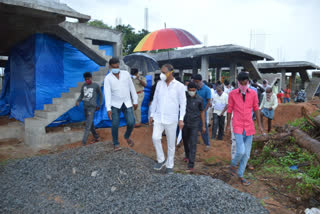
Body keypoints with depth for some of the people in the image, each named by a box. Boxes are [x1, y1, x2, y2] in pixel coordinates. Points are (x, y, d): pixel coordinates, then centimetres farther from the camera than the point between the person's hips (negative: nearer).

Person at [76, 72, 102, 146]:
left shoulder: (96, 86, -4)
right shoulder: (84, 85, 7)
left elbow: (100, 95, 7)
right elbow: (81, 94, 15)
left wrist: (99, 105, 8)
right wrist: (78, 101, -3)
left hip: (92, 107, -6)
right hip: (85, 107, 6)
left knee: (88, 125, -11)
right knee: (90, 124, 15)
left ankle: (83, 143, -12)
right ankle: (96, 137, 31)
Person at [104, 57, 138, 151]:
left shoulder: (126, 73, 0)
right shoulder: (107, 78, -6)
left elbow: (132, 88, 6)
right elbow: (107, 93, -15)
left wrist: (135, 101, 7)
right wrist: (108, 108, -24)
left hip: (127, 104, 1)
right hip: (115, 105, -1)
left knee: (131, 123, -8)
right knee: (115, 125, -3)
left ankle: (127, 136, 22)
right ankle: (116, 144, 17)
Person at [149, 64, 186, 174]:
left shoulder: (179, 86, -6)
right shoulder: (159, 84, 5)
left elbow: (183, 103, -5)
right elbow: (155, 100, 10)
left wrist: (181, 119, -12)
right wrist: (152, 115, 9)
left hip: (171, 119, -3)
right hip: (158, 117, 3)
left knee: (171, 143, 6)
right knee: (155, 138, -13)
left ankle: (169, 165, 23)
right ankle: (161, 160, 10)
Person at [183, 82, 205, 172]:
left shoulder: (199, 99, -7)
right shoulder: (184, 95, -5)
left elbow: (202, 112, 3)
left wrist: (203, 125, 5)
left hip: (194, 124, -3)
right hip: (185, 123, 3)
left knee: (192, 144, -7)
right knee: (185, 141, 19)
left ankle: (191, 165, -5)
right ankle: (187, 156, 45)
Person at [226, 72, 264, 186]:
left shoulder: (253, 93, 2)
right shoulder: (232, 94, -4)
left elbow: (256, 109, 9)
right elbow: (230, 110, 3)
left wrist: (259, 125, 10)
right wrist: (228, 125, 6)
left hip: (249, 127, 3)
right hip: (238, 127, -3)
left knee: (246, 154, 8)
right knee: (241, 151, -15)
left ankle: (240, 175, 24)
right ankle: (233, 164, 17)